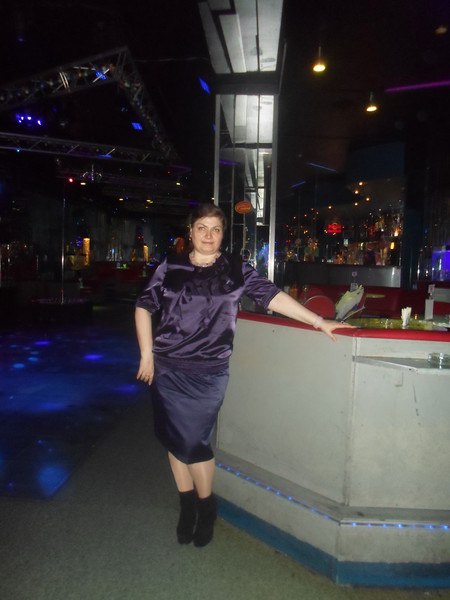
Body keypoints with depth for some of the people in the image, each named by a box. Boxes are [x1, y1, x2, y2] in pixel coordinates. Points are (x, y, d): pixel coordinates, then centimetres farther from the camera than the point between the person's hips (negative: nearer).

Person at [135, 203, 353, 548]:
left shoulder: (236, 269, 1)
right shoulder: (171, 267, 5)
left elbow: (272, 296, -4)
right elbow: (144, 307, 9)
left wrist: (318, 321, -9)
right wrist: (147, 355, 3)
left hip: (207, 373, -2)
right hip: (167, 370, 3)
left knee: (193, 442, -2)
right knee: (172, 439, 8)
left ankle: (206, 507, 26)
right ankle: (187, 506, 31)